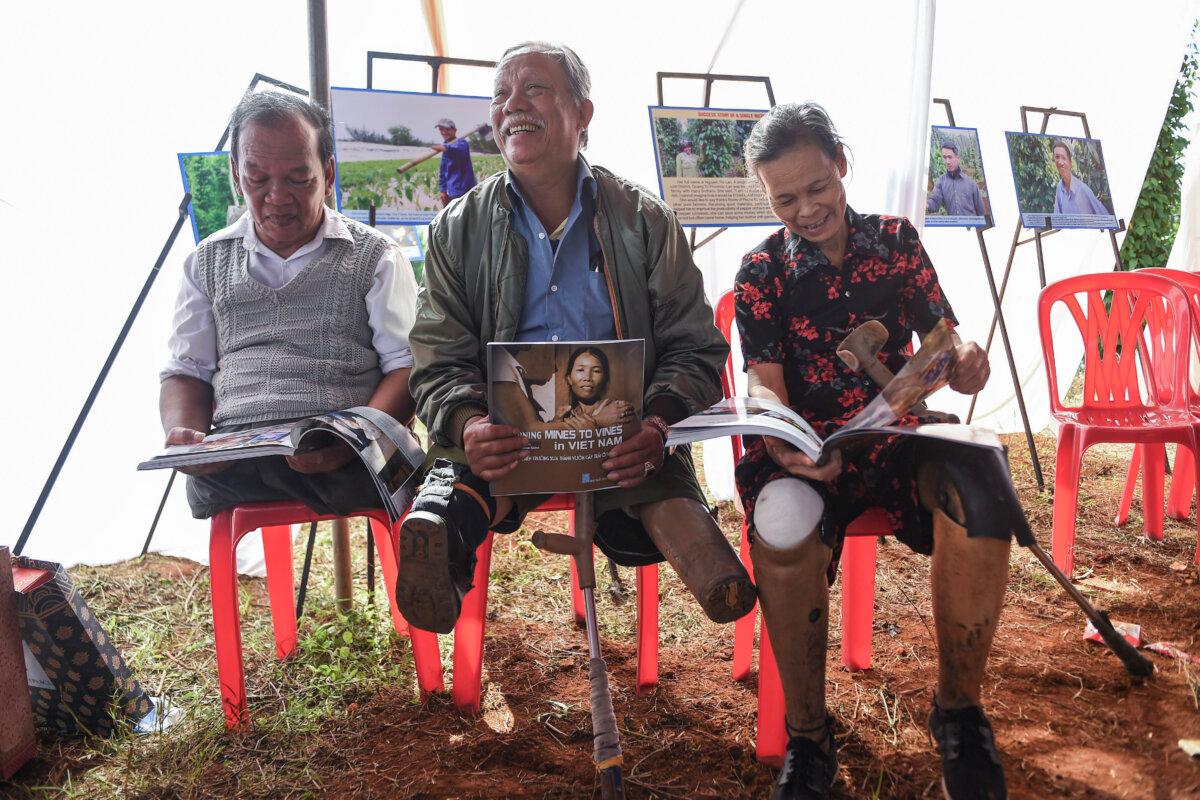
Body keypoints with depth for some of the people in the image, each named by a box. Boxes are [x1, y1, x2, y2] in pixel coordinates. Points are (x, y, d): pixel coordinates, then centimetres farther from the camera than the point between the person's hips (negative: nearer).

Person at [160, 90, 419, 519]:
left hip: (345, 457, -2)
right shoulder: (208, 262, 23)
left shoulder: (374, 257, 12)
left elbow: (407, 365, 3)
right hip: (234, 450, 3)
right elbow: (187, 371, 20)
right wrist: (183, 436, -5)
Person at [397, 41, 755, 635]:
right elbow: (440, 364, 7)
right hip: (501, 435, 0)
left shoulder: (644, 219, 11)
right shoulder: (458, 230, 13)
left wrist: (657, 425, -16)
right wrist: (467, 425, -18)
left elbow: (695, 347, 7)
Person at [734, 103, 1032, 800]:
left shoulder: (897, 241, 10)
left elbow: (942, 342, 10)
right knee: (783, 523, -37)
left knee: (979, 488, -33)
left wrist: (965, 361, -17)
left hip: (901, 432, 2)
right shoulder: (762, 273, 5)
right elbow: (765, 385, -4)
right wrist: (789, 447, -28)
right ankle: (809, 734, -15)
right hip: (810, 445, -1)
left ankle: (958, 709, -11)